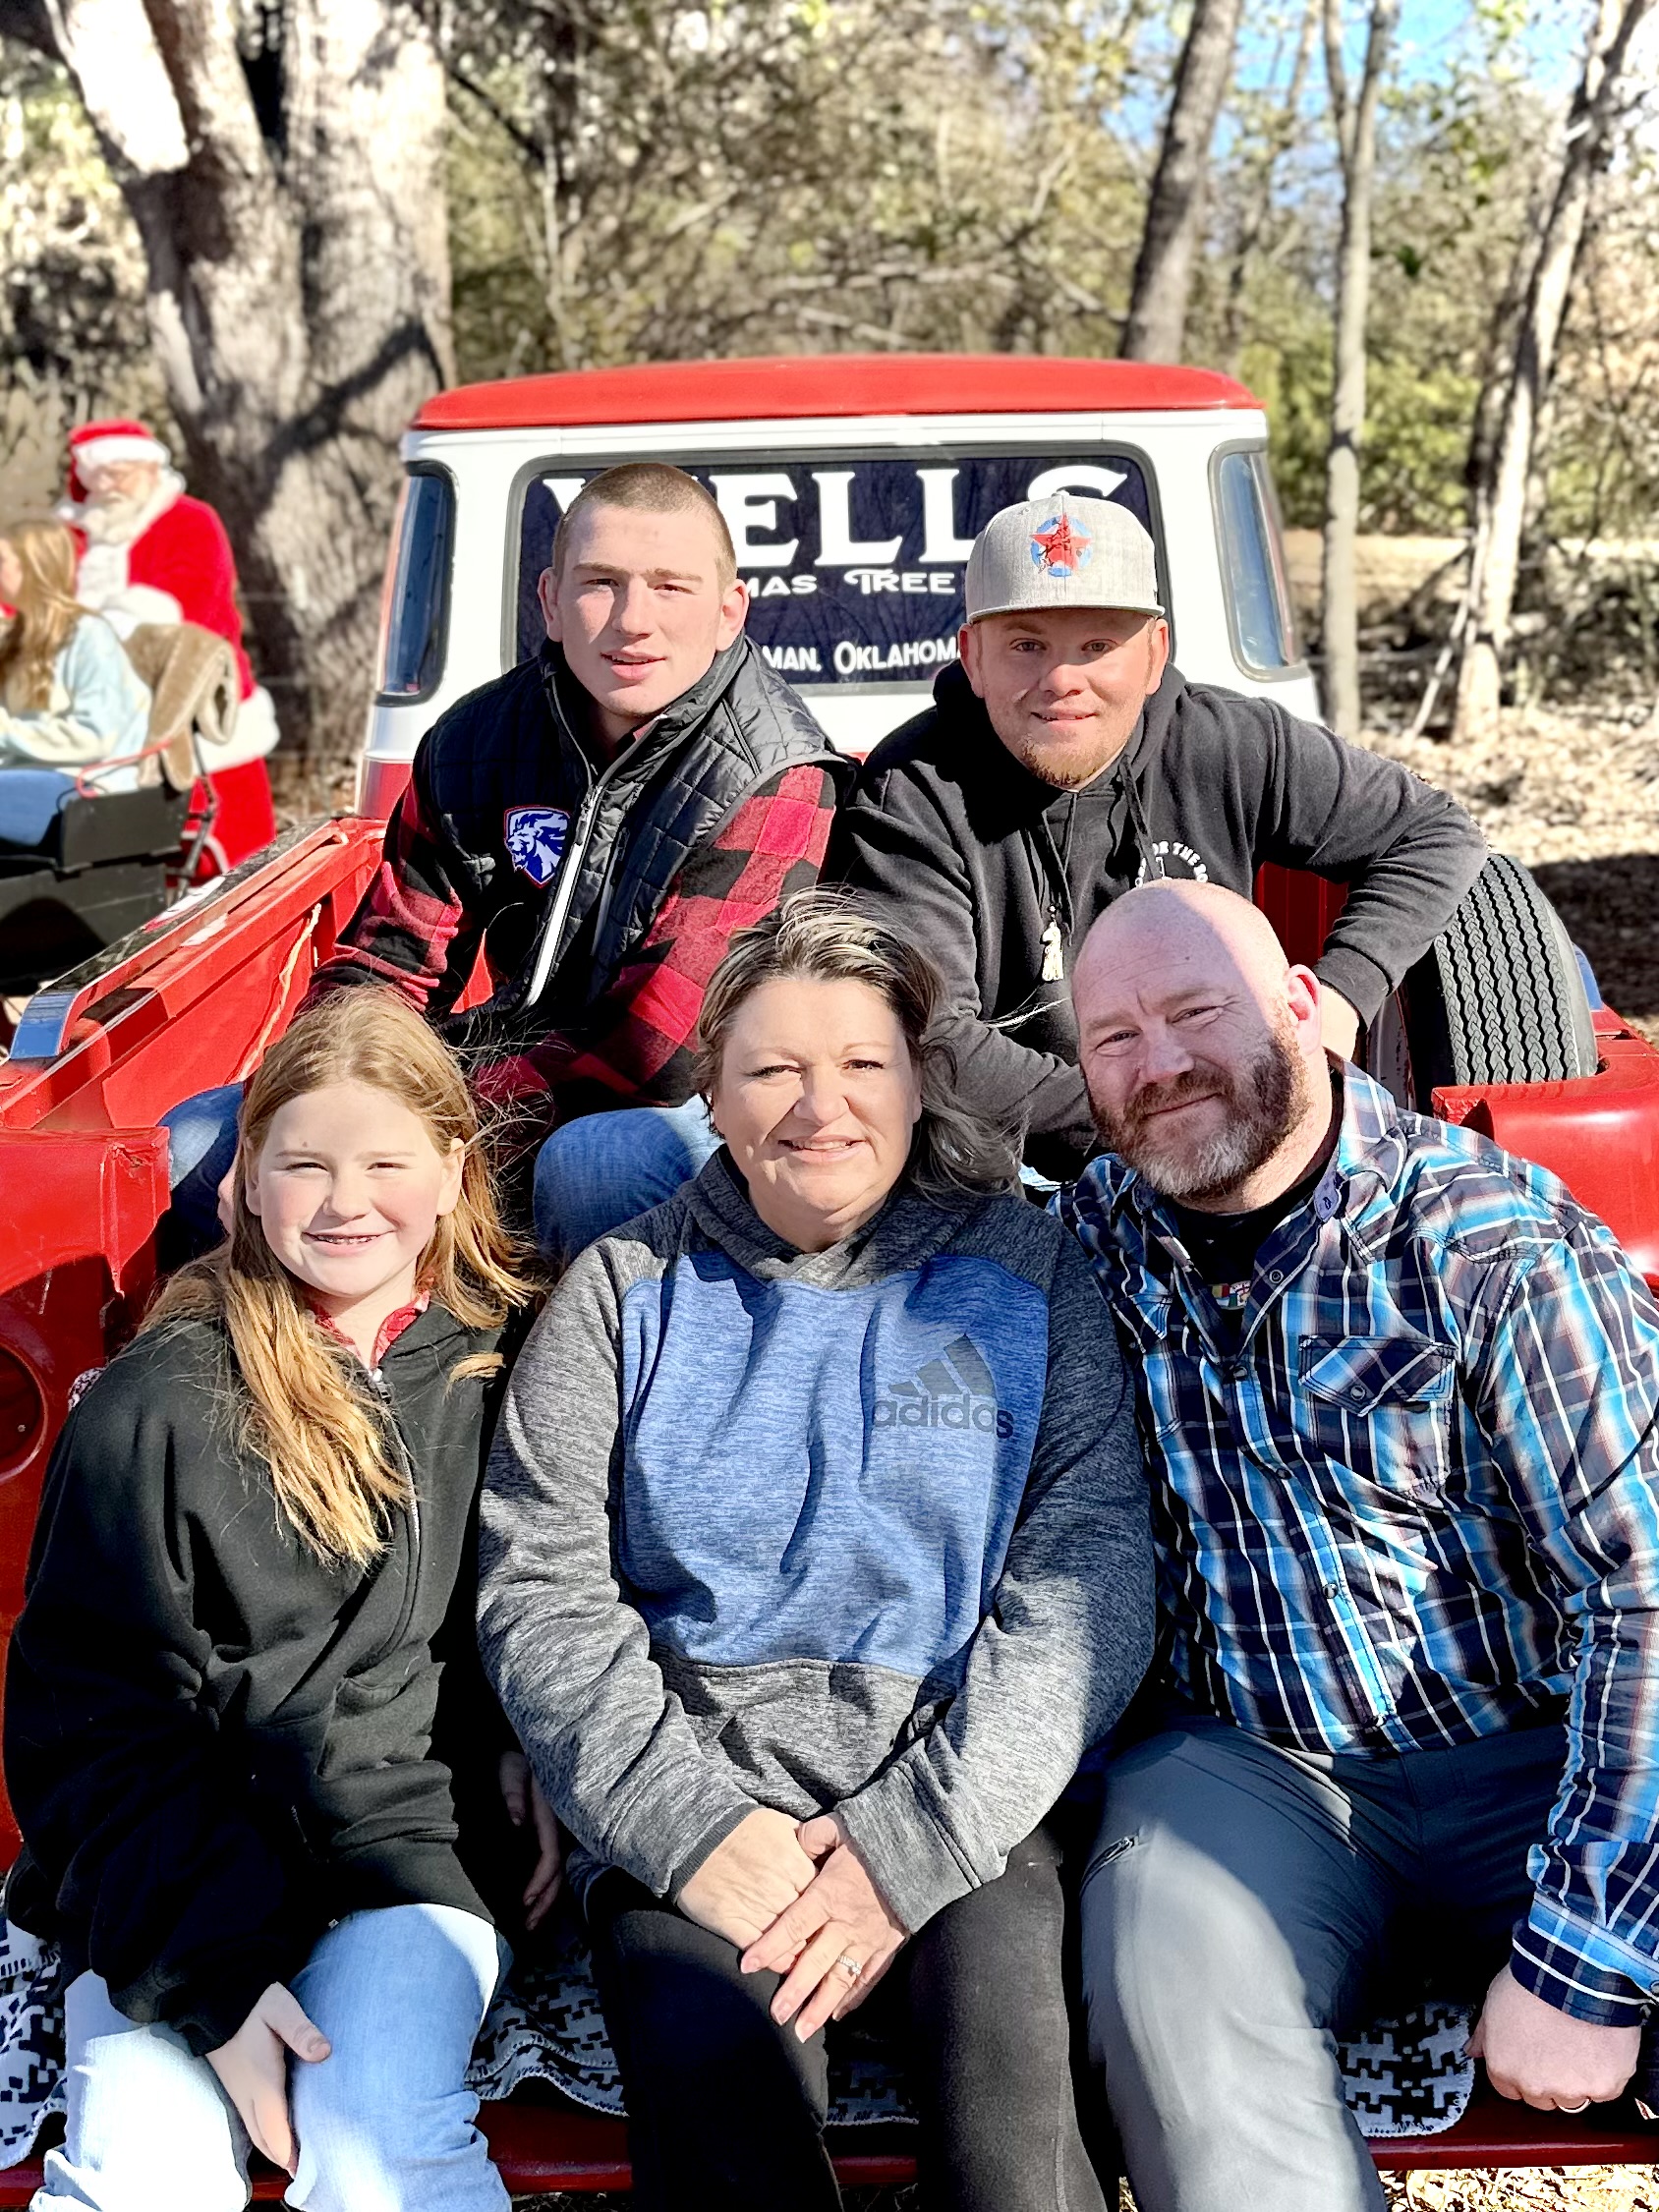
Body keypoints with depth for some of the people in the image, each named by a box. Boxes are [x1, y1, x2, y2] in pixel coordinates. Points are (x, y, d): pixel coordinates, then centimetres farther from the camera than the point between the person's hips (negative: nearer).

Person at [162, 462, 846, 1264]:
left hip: (687, 1113, -5)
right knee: (195, 1140, -1)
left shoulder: (775, 780, -16)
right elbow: (382, 963, 4)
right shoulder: (477, 739, 2)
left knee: (591, 1165, -41)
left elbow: (659, 1047, -24)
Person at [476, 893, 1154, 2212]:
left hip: (959, 1793, 0)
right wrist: (688, 1822, -11)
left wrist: (913, 1839, -12)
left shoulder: (1027, 1275, 7)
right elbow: (539, 1593, 3)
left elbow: (1089, 1584, -2)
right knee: (720, 2105, -28)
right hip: (687, 1793, 1)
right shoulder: (624, 1293, 9)